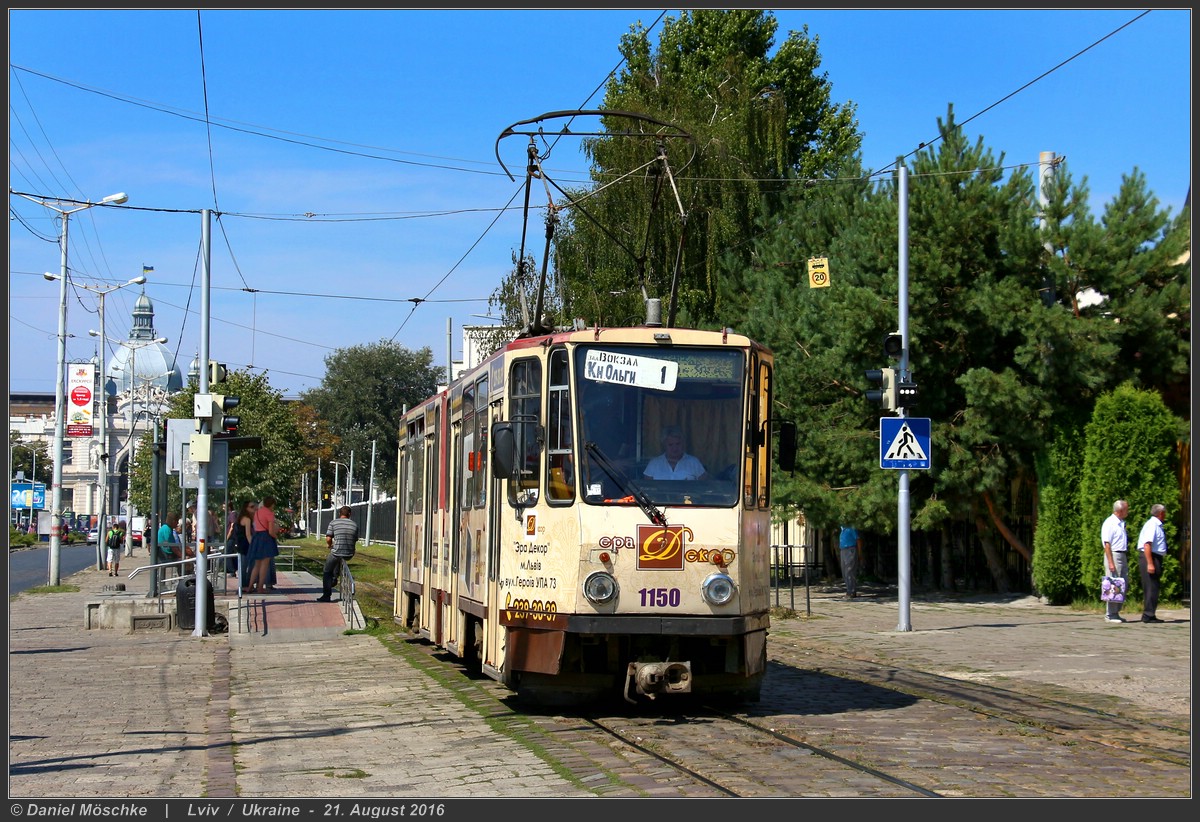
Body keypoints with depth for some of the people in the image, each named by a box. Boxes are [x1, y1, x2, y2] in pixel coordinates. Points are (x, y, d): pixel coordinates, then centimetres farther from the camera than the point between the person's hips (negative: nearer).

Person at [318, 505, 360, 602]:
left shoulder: (333, 523, -3)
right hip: (349, 554, 4)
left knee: (327, 573, 14)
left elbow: (328, 539, -9)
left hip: (336, 553, -4)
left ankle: (327, 596, 7)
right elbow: (355, 540, 10)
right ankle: (335, 578, 34)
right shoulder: (355, 525, 6)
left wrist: (331, 545, 12)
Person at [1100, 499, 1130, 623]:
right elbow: (1107, 544, -16)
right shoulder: (1109, 523, -11)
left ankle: (1116, 612, 16)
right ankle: (1110, 615, -4)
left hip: (1123, 556, 9)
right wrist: (1110, 563, -21)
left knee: (1124, 584, 9)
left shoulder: (1121, 523, 16)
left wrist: (1126, 558, 17)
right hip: (1113, 555, -9)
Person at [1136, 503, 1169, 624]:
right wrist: (1150, 563, -28)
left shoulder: (1157, 525, 15)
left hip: (1156, 558, 10)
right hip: (1149, 558, -10)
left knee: (1153, 588, 13)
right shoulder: (1152, 525, -15)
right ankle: (1148, 615, -8)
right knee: (1151, 588, -10)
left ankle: (1150, 615, 18)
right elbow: (1147, 545, -23)